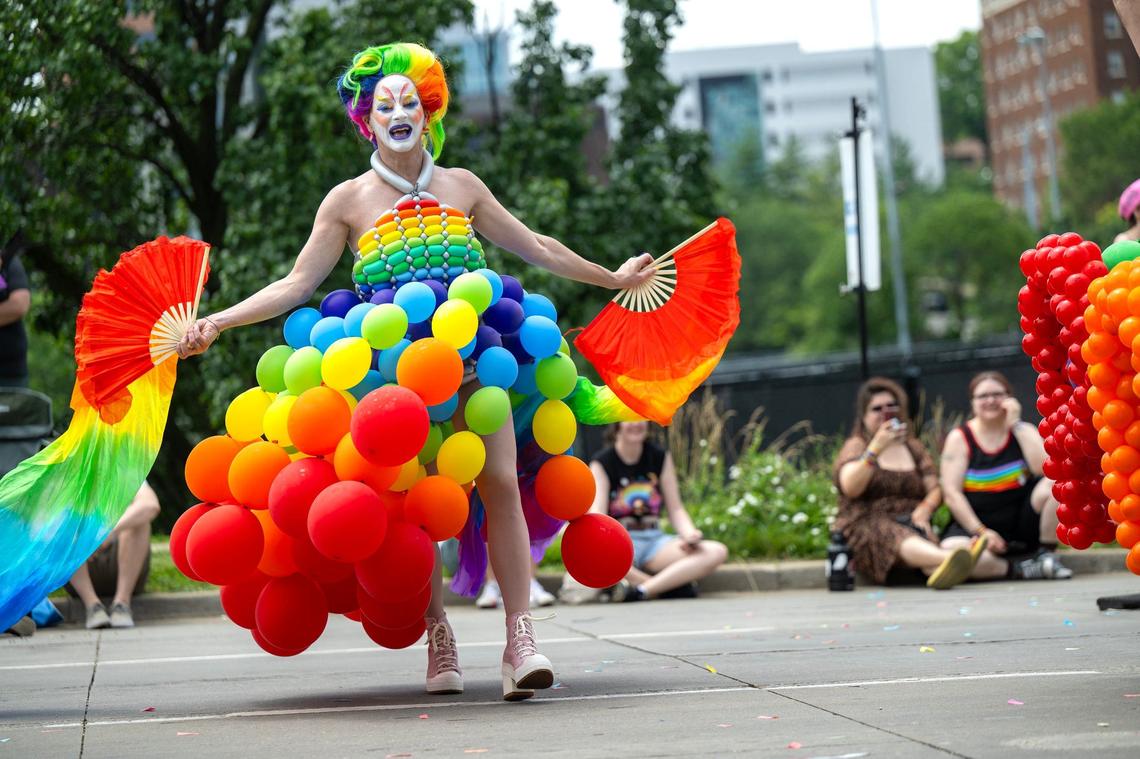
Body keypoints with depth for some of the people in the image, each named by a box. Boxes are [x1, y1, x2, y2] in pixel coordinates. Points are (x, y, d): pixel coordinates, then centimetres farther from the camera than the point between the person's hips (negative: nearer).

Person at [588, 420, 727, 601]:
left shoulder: (660, 458, 9)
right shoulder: (602, 463, 1)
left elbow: (675, 509, 8)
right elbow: (597, 516, -10)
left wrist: (690, 535, -13)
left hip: (655, 540, 3)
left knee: (717, 552, -22)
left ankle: (642, 590, -30)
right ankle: (672, 585, -26)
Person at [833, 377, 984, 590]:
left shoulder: (914, 447, 23)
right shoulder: (855, 446, 11)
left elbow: (935, 490, 14)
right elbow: (850, 488, -9)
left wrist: (924, 509, -9)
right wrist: (875, 449, -17)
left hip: (910, 524, 4)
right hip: (866, 528, -4)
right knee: (897, 538, -38)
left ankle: (940, 570, -70)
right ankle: (950, 557, -70)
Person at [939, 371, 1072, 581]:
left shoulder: (1023, 431, 5)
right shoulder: (959, 438, 0)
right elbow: (952, 493, -7)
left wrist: (1015, 424, -14)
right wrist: (980, 531, -17)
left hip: (1022, 523, 2)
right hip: (974, 523, -2)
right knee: (951, 551, -35)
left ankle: (1046, 555, -11)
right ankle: (1018, 568, -23)